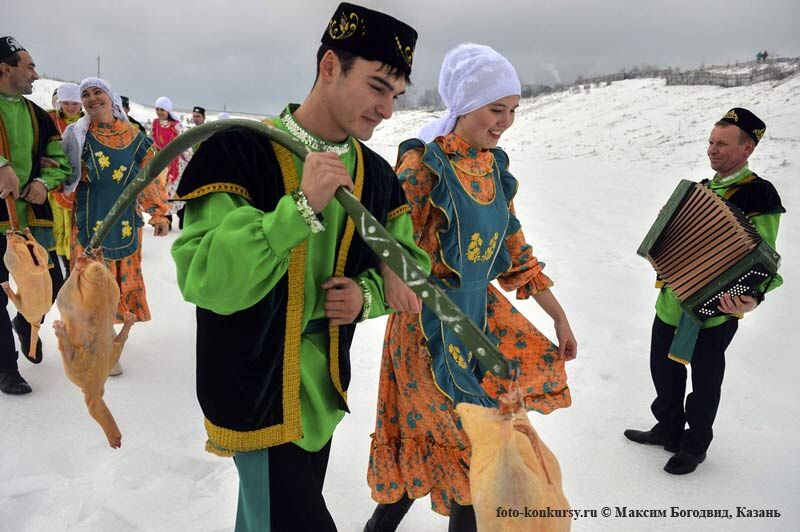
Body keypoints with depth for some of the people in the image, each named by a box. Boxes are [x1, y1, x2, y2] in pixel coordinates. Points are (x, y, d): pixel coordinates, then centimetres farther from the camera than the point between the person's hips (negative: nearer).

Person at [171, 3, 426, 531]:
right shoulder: (238, 152, -17)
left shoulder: (378, 175, 1)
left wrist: (367, 295, -10)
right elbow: (202, 280, -25)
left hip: (323, 388, 6)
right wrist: (301, 206, -33)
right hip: (256, 388, -5)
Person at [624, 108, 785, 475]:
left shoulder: (759, 194, -13)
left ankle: (695, 447, 30)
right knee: (663, 367, 18)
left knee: (705, 379, 10)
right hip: (672, 301, 8)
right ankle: (669, 429, 40)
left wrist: (751, 298, -36)